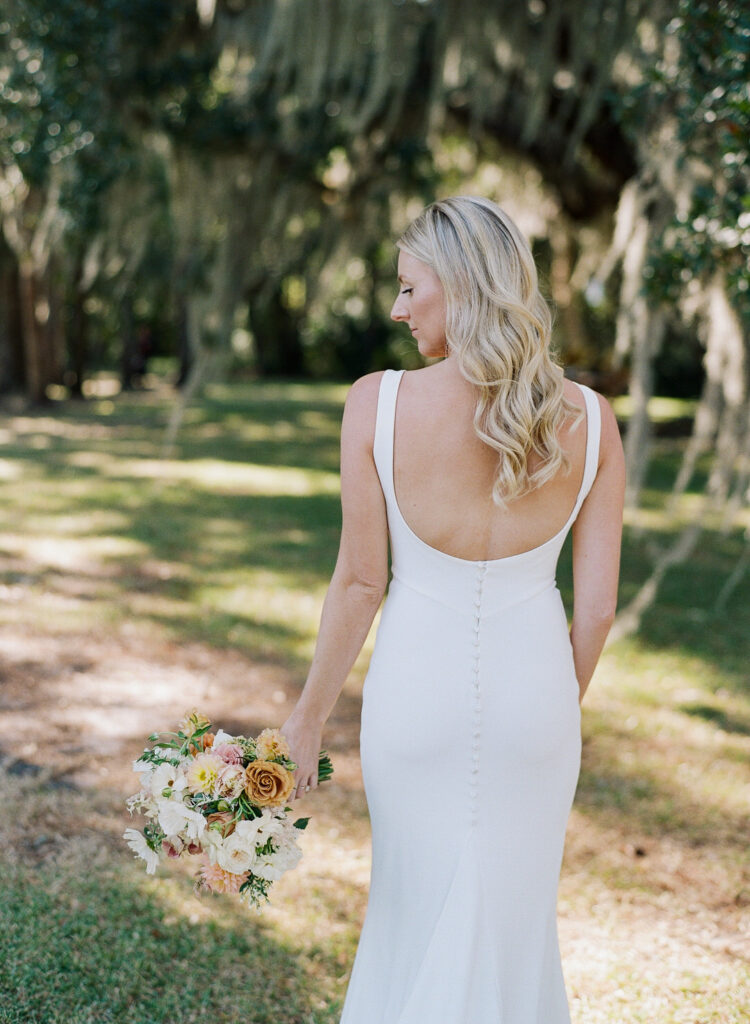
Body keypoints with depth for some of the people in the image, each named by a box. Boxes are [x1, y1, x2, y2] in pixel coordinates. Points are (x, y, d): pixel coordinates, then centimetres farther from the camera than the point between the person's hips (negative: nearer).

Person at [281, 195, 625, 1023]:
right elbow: (596, 605, -6)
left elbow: (359, 581, -13)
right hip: (532, 692, 1)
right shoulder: (589, 419, -10)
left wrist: (308, 716, 0)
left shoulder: (378, 402, -17)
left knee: (415, 903, 23)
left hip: (416, 686, -1)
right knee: (512, 919, 20)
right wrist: (562, 707, 12)